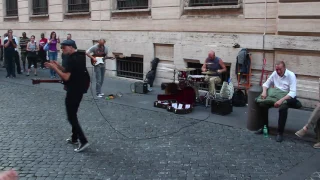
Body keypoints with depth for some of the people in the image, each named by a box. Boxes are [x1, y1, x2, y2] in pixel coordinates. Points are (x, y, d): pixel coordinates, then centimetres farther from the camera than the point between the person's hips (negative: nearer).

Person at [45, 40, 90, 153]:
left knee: (71, 117, -5)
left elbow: (66, 77, -23)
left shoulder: (72, 59, -19)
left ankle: (83, 141, -8)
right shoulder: (78, 58, 12)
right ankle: (74, 138, 27)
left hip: (73, 91, -10)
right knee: (73, 114, 19)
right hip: (79, 90, 10)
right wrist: (58, 66, 8)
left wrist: (54, 68, -14)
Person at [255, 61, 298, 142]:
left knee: (282, 108, -36)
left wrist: (281, 100, -37)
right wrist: (264, 91, -12)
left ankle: (280, 132, -24)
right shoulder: (275, 73, -1)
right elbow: (266, 83, 11)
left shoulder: (291, 75, -17)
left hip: (288, 97, -5)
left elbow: (293, 92, -25)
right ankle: (265, 127, 4)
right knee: (262, 104, -14)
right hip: (276, 96, 6)